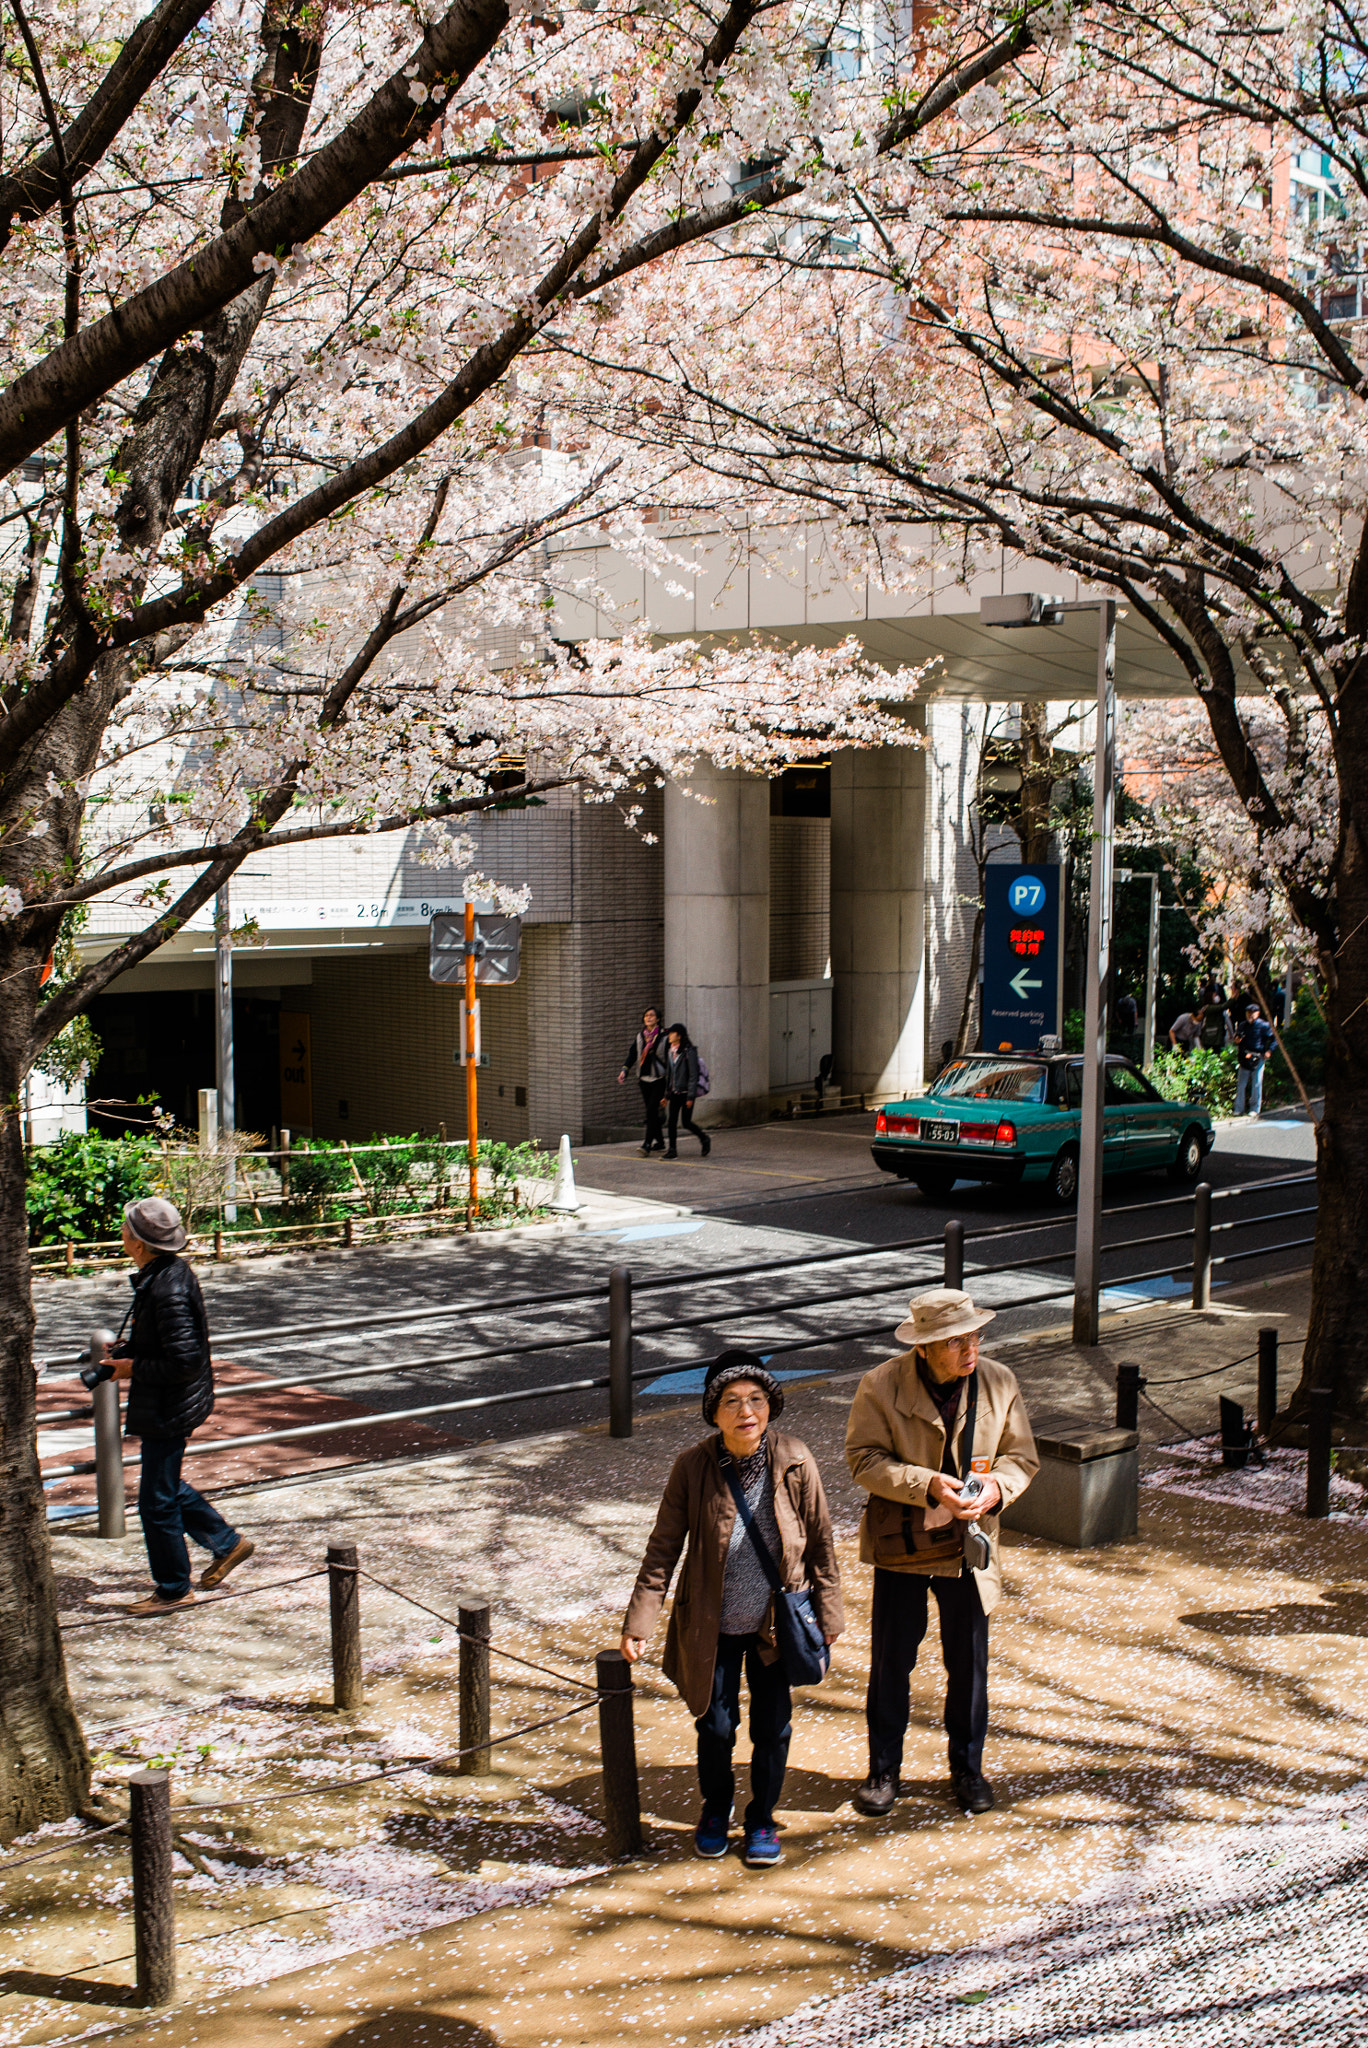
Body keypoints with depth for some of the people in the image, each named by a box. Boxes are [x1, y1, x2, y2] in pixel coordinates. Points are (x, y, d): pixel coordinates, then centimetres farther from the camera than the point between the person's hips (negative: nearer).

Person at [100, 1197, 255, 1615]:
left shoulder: (168, 1289, -28)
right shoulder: (168, 1272, 4)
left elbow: (184, 1361, -29)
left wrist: (134, 1368, -18)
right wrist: (124, 1353, 6)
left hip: (168, 1408, -10)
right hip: (169, 1405, 10)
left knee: (156, 1501, 2)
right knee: (166, 1487, 24)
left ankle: (173, 1590, 16)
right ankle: (225, 1543, 35)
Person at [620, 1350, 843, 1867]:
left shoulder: (795, 1462, -14)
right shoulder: (692, 1468, -16)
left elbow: (820, 1541, -2)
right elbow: (663, 1548, -8)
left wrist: (828, 1612, 4)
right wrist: (639, 1622, -10)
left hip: (776, 1621, 1)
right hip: (711, 1627, 0)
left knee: (772, 1728, 8)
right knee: (715, 1727, 11)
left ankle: (761, 1820, 34)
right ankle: (715, 1810, 40)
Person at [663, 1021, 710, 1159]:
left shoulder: (689, 1052, -12)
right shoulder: (671, 1052, 10)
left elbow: (693, 1075, -14)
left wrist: (691, 1097, -17)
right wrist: (667, 1095, 14)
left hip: (685, 1092, -6)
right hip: (674, 1093, 6)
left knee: (686, 1122, -1)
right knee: (672, 1121, -1)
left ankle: (704, 1139, 21)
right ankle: (672, 1150, 2)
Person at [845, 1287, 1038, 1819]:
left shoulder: (998, 1383, -5)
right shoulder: (881, 1386, -13)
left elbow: (1023, 1457, 4)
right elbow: (864, 1458, -13)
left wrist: (998, 1486, -18)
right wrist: (927, 1485, -25)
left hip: (968, 1544, 2)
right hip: (900, 1543, -2)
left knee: (969, 1662, 12)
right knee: (891, 1660, 7)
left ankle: (967, 1769, 31)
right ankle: (884, 1770, 25)